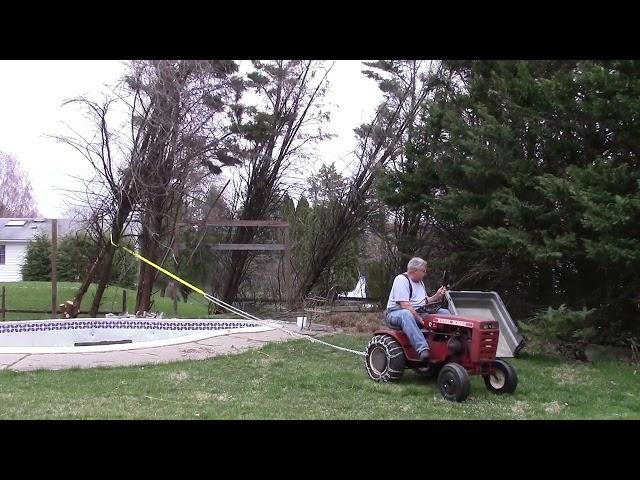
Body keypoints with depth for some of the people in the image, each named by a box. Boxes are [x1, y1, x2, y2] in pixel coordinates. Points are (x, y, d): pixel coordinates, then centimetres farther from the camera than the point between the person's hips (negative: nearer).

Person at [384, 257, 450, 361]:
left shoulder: (420, 282, 19)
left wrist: (437, 296, 0)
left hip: (418, 314, 8)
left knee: (444, 312, -4)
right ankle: (423, 349, -54)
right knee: (406, 314, -43)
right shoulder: (401, 280, -12)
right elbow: (405, 305, -21)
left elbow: (425, 302, 19)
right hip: (396, 313, -8)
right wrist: (420, 319, -25)